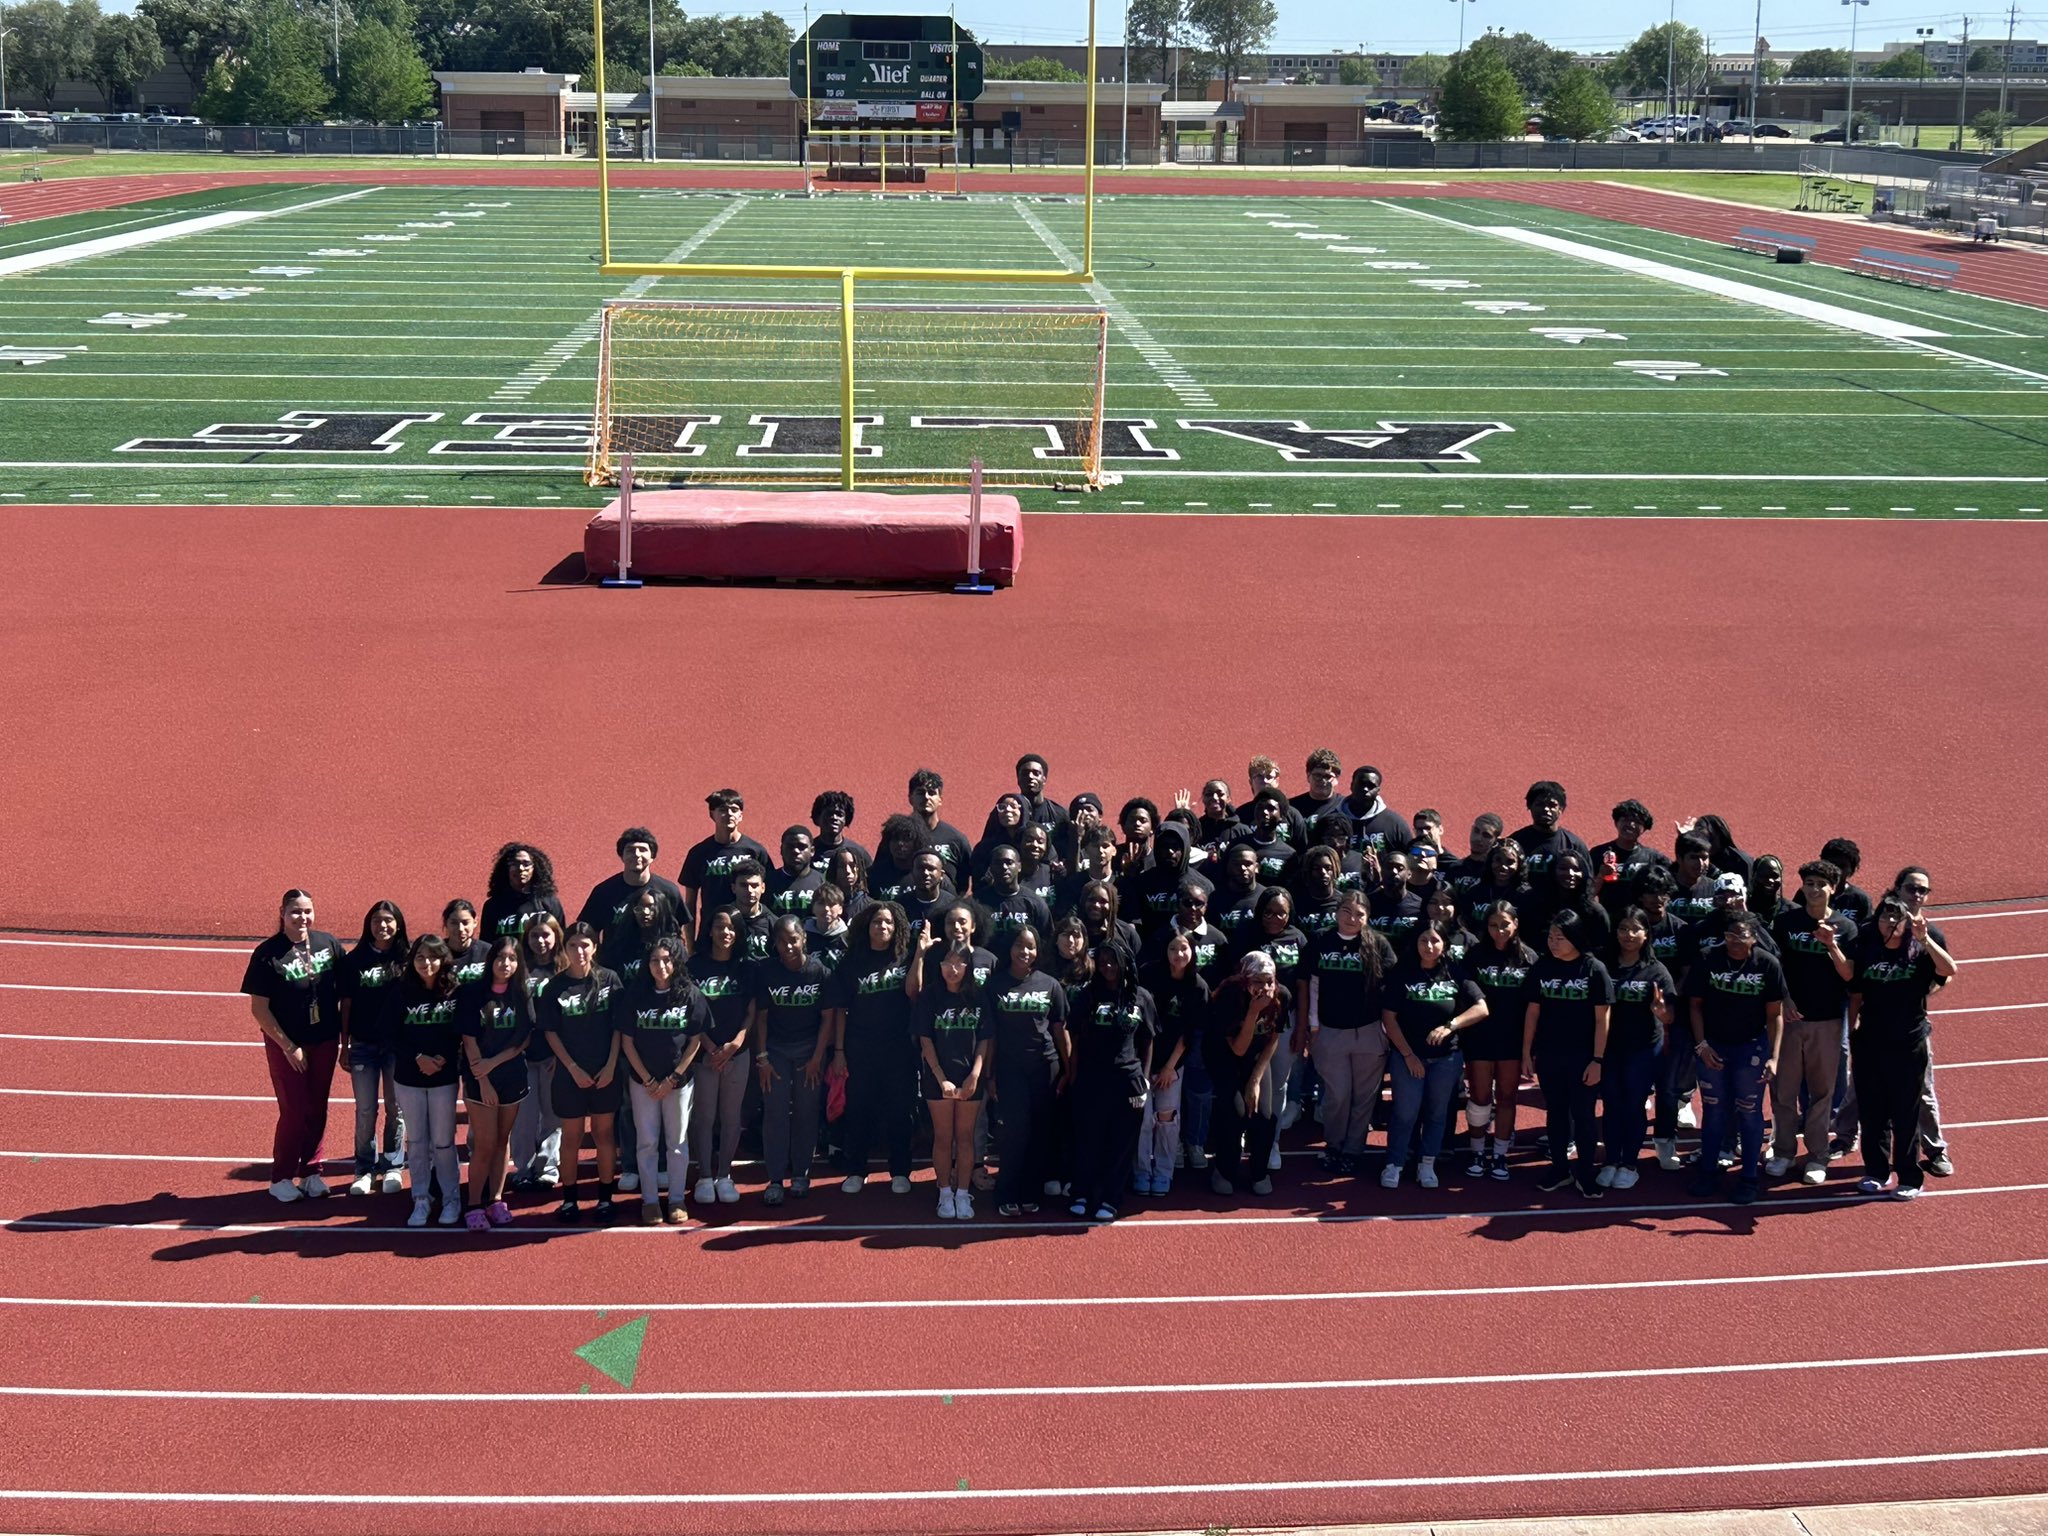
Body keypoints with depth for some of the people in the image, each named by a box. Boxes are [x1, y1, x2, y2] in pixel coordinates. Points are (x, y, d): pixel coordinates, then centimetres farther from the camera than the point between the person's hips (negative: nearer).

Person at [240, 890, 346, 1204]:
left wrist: (343, 1034, 1)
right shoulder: (268, 953, -11)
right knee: (295, 1111, -1)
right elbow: (259, 1008, -10)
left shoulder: (328, 944, -2)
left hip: (324, 1041, 4)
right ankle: (281, 1178, 14)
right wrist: (288, 1047, -11)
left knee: (318, 1109, 10)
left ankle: (311, 1173, 23)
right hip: (286, 1044, -3)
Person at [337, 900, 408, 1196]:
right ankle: (365, 1169, 17)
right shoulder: (355, 960, -1)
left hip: (398, 1045, -1)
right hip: (363, 1046, 1)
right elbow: (345, 1005, 3)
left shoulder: (407, 959, -4)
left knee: (396, 1108, 8)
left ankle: (393, 1166, 21)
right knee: (365, 1111, 6)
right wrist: (344, 1046, 3)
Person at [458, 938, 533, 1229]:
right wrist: (483, 1081, -11)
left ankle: (496, 1200, 15)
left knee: (502, 1141, 8)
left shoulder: (522, 997, 3)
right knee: (484, 1145, -5)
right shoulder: (472, 995, -4)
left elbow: (524, 1039, -1)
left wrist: (494, 1062, -13)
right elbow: (469, 1040, -7)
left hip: (512, 1078, 3)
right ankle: (474, 1205, 3)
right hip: (479, 1080, -3)